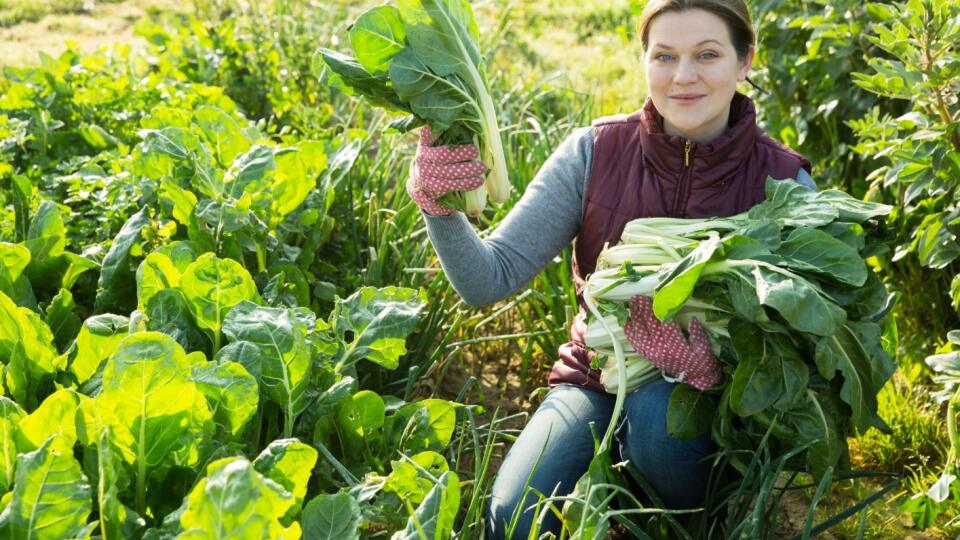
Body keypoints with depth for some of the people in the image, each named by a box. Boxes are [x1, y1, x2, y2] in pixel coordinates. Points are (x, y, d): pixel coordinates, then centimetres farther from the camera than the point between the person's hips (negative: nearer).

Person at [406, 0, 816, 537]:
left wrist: (710, 360, -33)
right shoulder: (594, 152, -10)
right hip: (596, 378, 1)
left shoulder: (783, 181, -12)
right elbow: (489, 280, -13)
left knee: (657, 411, -35)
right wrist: (440, 203, -32)